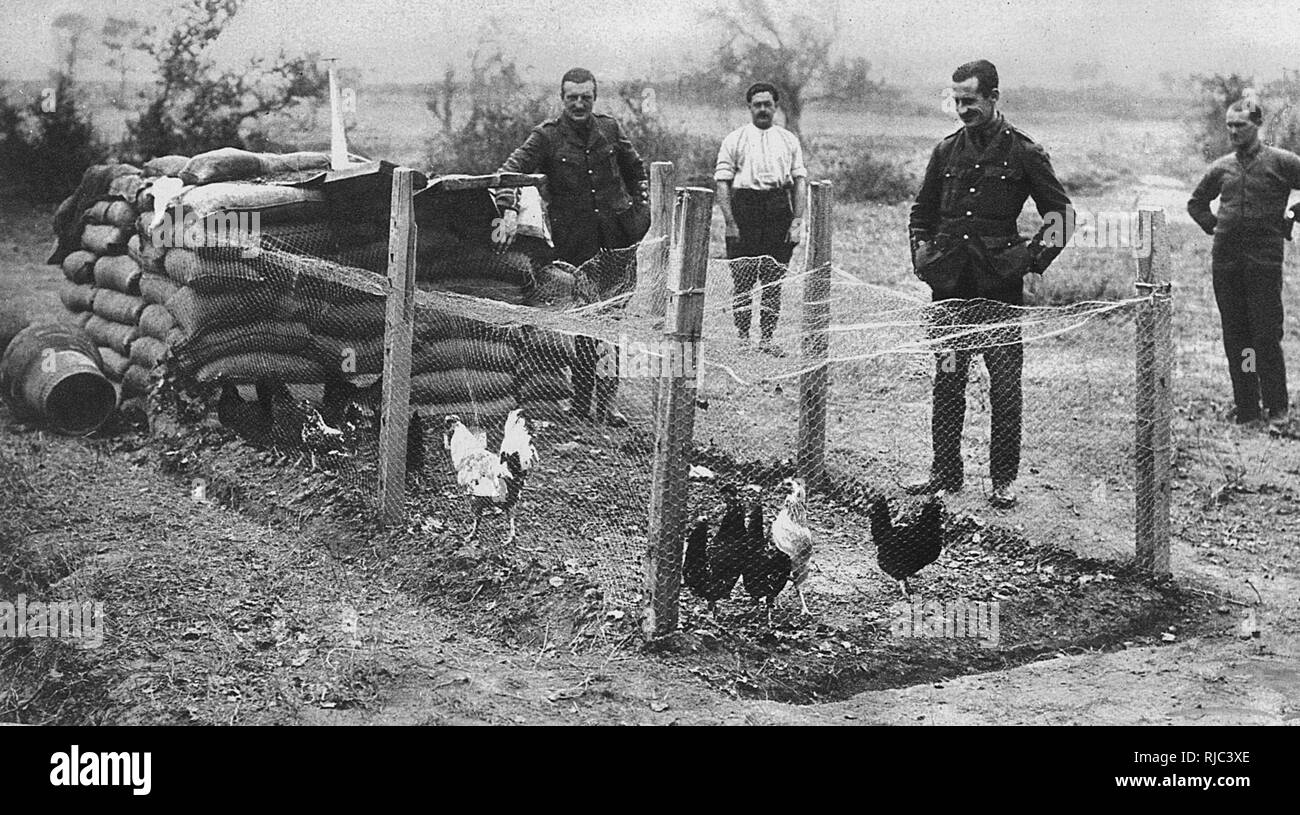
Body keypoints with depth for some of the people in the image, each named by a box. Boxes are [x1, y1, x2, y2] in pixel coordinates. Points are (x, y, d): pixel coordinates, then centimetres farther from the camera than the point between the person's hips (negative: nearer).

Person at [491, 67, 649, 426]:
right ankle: (581, 399, 10)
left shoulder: (609, 128, 10)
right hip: (574, 242, -3)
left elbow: (635, 168, 25)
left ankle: (606, 399, 6)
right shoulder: (547, 136, -1)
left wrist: (642, 207, 14)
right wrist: (509, 210, -29)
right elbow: (511, 169, -12)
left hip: (616, 236, 3)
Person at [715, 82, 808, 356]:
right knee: (743, 278, -3)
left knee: (774, 279, 3)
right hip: (745, 205, -2)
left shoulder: (789, 140, 14)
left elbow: (800, 180, 10)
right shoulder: (735, 140, 6)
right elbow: (722, 182, 0)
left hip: (779, 207, 2)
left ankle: (766, 338, 7)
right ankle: (742, 336, 5)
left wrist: (797, 220, 0)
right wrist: (730, 221, -9)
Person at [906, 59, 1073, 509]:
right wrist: (922, 254, 10)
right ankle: (945, 472, 17)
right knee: (946, 381, 8)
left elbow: (1061, 212, 5)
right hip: (949, 285, 4)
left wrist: (1035, 257, -5)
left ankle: (1004, 480, 7)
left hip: (1000, 286, -4)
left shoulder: (1024, 152, 0)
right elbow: (921, 213, 23)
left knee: (1005, 385, -1)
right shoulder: (947, 151, 12)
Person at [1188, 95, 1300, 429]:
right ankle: (1246, 408, 12)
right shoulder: (1222, 167, 11)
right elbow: (1196, 203, 27)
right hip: (1225, 260, 4)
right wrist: (1213, 226, 13)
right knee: (1235, 338, 6)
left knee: (1266, 336, -5)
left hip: (1264, 259, -4)